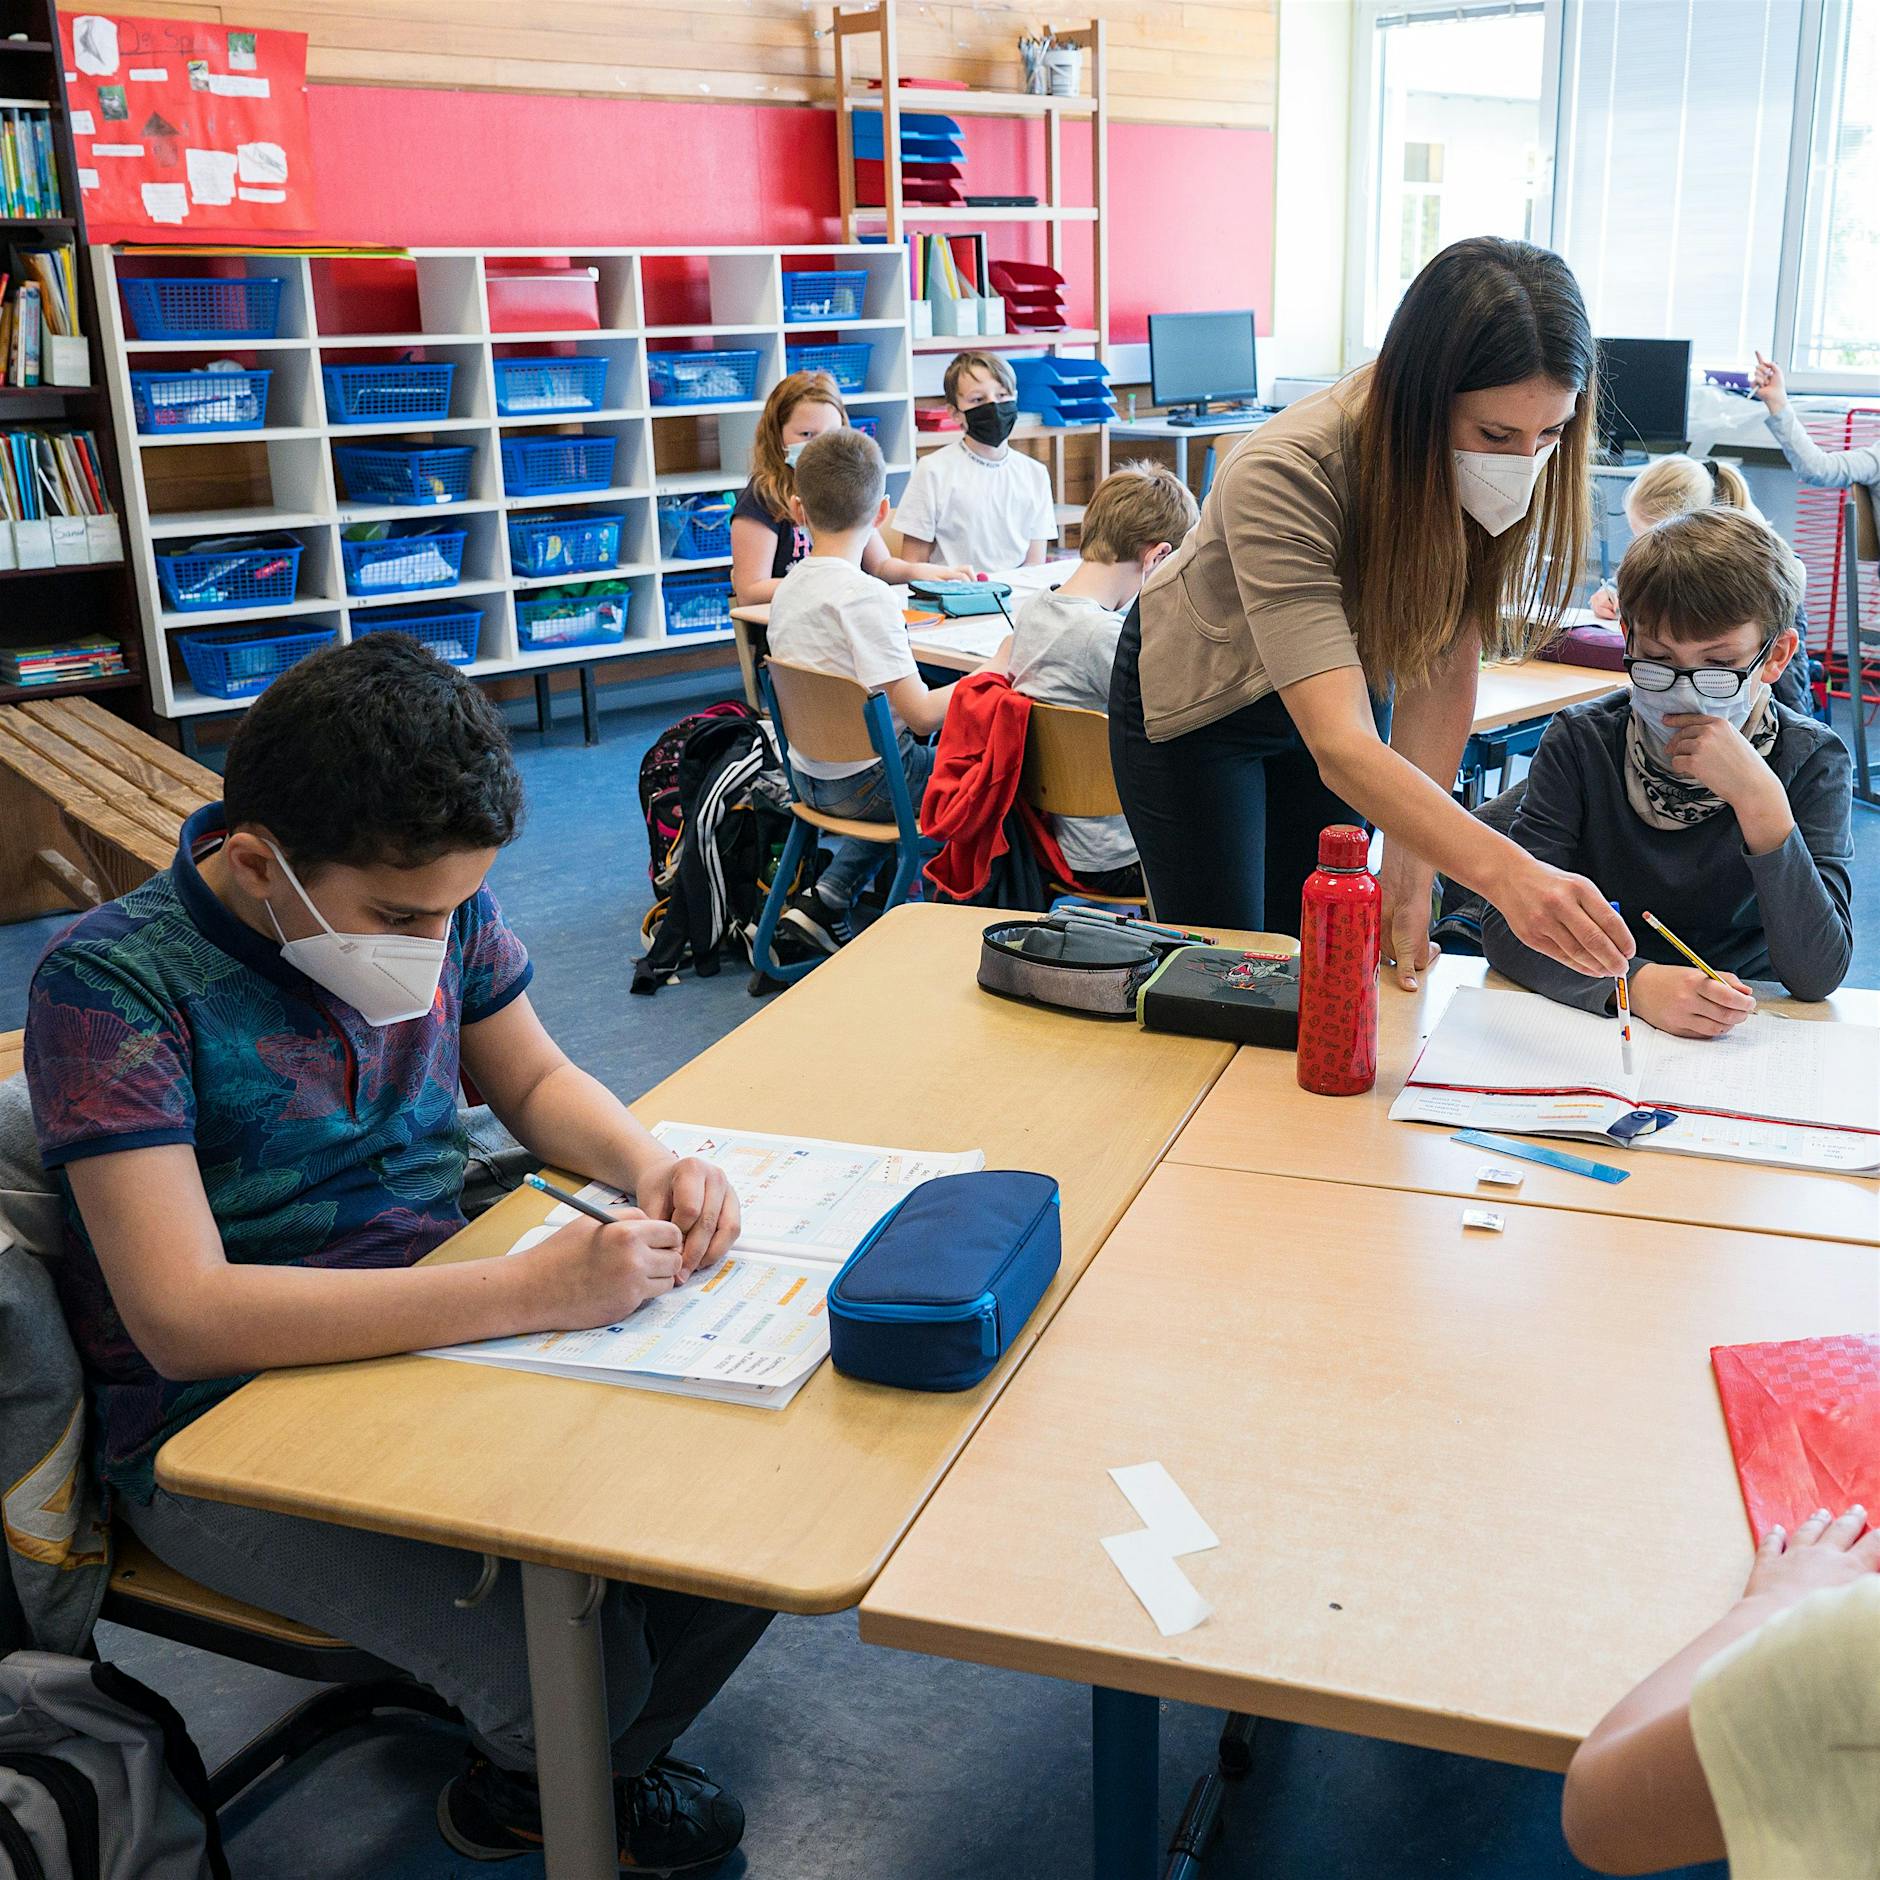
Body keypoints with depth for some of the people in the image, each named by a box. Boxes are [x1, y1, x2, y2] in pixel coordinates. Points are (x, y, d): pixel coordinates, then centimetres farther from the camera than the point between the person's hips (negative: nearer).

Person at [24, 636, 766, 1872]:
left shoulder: (436, 900, -3)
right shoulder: (112, 984, -21)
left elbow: (535, 1080, 12)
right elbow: (181, 1317, -29)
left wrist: (646, 1164, -12)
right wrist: (527, 1291, -35)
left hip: (440, 1339, 6)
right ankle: (532, 1781, 17)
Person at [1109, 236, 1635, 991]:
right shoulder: (1283, 476, -40)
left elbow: (1445, 668, -20)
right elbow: (1339, 746, -48)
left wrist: (1409, 874, -26)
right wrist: (1507, 874, -60)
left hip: (1352, 670, 4)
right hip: (1200, 694, -4)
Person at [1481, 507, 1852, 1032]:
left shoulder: (1812, 760, -7)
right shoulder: (1580, 741, -7)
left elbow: (1817, 977, -17)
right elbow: (1507, 926, -16)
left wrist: (1761, 802, -25)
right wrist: (1636, 983, -32)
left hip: (1742, 1035, 0)